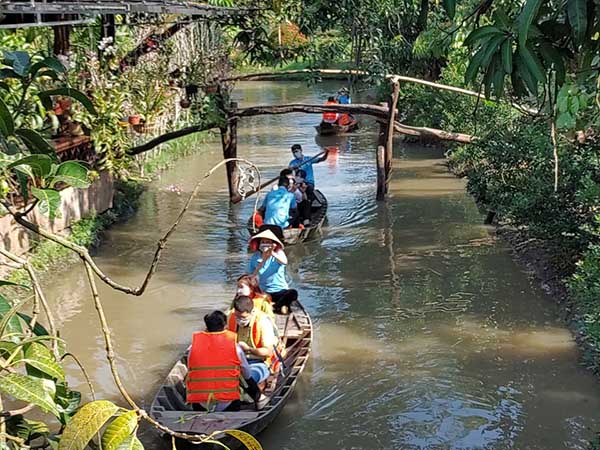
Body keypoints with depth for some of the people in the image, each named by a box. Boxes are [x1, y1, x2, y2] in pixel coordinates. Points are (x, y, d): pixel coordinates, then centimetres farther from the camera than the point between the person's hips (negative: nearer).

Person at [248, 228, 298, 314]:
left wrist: (273, 254, -46)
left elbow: (285, 262, -27)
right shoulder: (255, 258, 3)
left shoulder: (278, 253, -3)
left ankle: (274, 306, -10)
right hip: (264, 292, 2)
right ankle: (280, 305, -16)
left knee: (293, 293, -32)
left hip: (281, 291, -2)